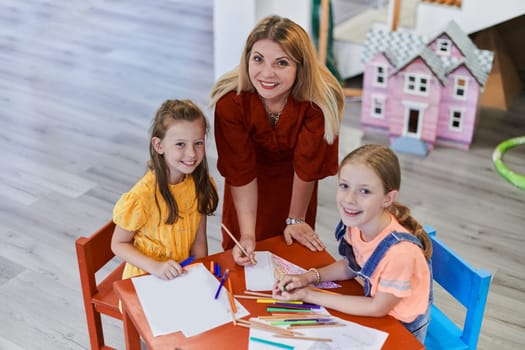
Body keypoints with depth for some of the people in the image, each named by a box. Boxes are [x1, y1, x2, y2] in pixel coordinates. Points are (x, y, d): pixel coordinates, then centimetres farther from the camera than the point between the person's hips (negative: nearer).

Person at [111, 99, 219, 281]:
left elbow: (199, 240, 3)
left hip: (183, 274, 3)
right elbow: (118, 244, -10)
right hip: (146, 278, -3)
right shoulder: (143, 196, -22)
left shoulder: (201, 184, -6)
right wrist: (156, 267, -22)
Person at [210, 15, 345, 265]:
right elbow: (240, 172, -26)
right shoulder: (231, 101, -35)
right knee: (244, 252, 15)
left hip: (295, 183, 0)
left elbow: (307, 165, -23)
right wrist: (247, 234, -26)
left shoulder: (320, 99, -36)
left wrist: (297, 219, -11)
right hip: (253, 180, 0)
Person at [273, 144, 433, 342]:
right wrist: (310, 277, -12)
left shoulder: (400, 251, -36)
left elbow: (378, 308, -20)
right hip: (372, 304, 5)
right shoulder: (357, 223, -18)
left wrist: (309, 295, -19)